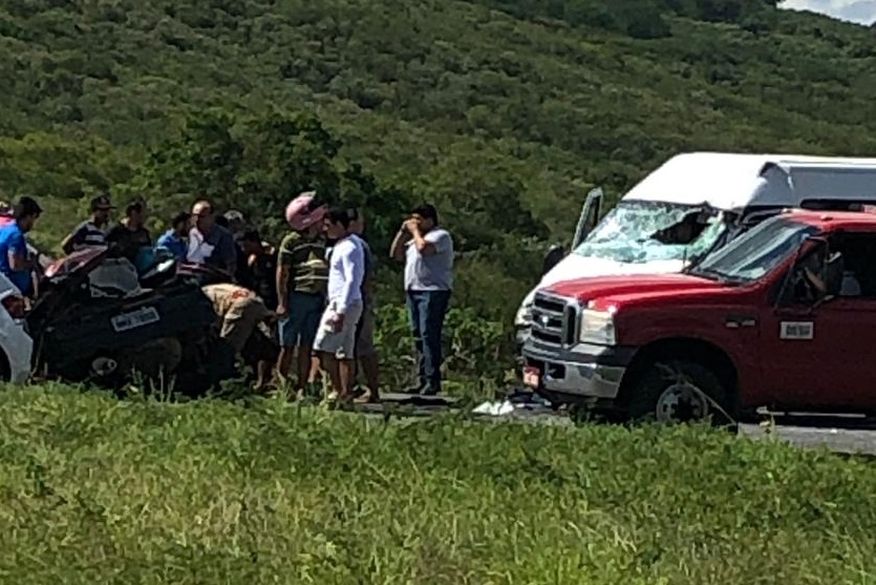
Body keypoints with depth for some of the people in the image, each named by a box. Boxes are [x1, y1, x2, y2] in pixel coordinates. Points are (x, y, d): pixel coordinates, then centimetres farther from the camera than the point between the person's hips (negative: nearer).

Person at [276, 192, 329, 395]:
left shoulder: (322, 242, 12)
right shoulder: (291, 242, -4)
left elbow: (327, 272, 16)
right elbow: (282, 273, -6)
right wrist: (282, 303, -11)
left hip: (317, 300, 5)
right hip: (296, 297, -5)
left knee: (306, 348, 6)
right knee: (288, 346, 0)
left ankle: (301, 388, 10)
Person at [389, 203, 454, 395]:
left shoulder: (440, 236, -5)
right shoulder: (414, 238, 24)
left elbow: (424, 248, -23)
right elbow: (395, 254, 23)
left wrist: (415, 231, -7)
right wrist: (403, 232, 13)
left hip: (433, 291, -10)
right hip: (413, 291, 10)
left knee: (429, 335, -14)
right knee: (419, 336, 8)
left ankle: (432, 381, -16)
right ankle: (423, 380, 11)